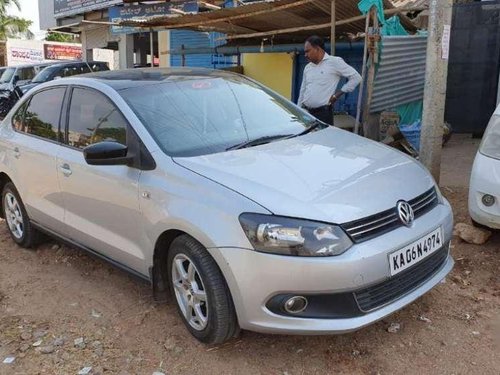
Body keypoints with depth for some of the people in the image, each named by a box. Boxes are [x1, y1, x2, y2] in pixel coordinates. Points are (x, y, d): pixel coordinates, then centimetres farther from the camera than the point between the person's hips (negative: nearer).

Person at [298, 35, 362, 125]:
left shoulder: (334, 62, -4)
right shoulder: (308, 67, 15)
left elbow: (356, 77, -5)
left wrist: (338, 93, -6)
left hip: (323, 113, -6)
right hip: (306, 112, 6)